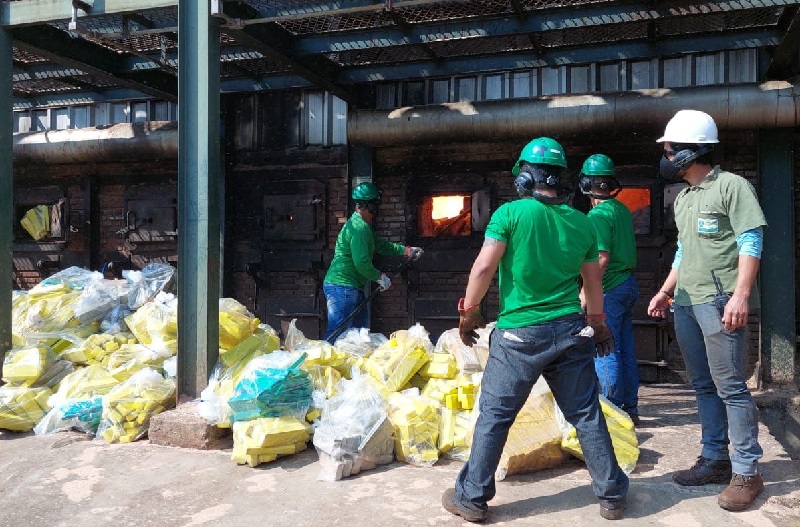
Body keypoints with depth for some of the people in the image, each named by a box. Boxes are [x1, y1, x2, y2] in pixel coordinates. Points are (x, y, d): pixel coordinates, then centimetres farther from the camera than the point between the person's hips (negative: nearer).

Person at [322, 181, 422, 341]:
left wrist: (407, 250, 25)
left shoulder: (363, 225, 17)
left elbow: (380, 244, 28)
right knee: (337, 335, -11)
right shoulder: (359, 228, -18)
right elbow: (362, 262, -24)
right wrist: (380, 277, -9)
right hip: (342, 287, -11)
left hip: (354, 289, 11)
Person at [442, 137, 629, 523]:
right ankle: (611, 495, 24)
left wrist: (468, 311, 1)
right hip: (571, 332, 4)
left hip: (519, 334, -4)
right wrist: (598, 325, 27)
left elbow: (484, 267, -13)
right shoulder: (581, 222, 5)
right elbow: (593, 282, 14)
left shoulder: (511, 213, -9)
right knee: (587, 415, 13)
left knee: (493, 416, 6)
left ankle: (472, 498, 15)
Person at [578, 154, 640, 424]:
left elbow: (602, 258, -21)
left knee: (606, 353, -2)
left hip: (610, 290, -9)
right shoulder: (622, 209, 12)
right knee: (626, 351, 13)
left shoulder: (598, 214, -14)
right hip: (628, 285, 9)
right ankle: (630, 408, 21)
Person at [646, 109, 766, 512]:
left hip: (720, 302, -8)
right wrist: (665, 291, 20)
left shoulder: (731, 186, -5)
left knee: (730, 387, -6)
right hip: (685, 304, 8)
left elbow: (751, 243, -11)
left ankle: (746, 472, 2)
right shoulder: (683, 198, 18)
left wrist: (741, 295, -20)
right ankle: (715, 459, 21)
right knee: (703, 386, 12)